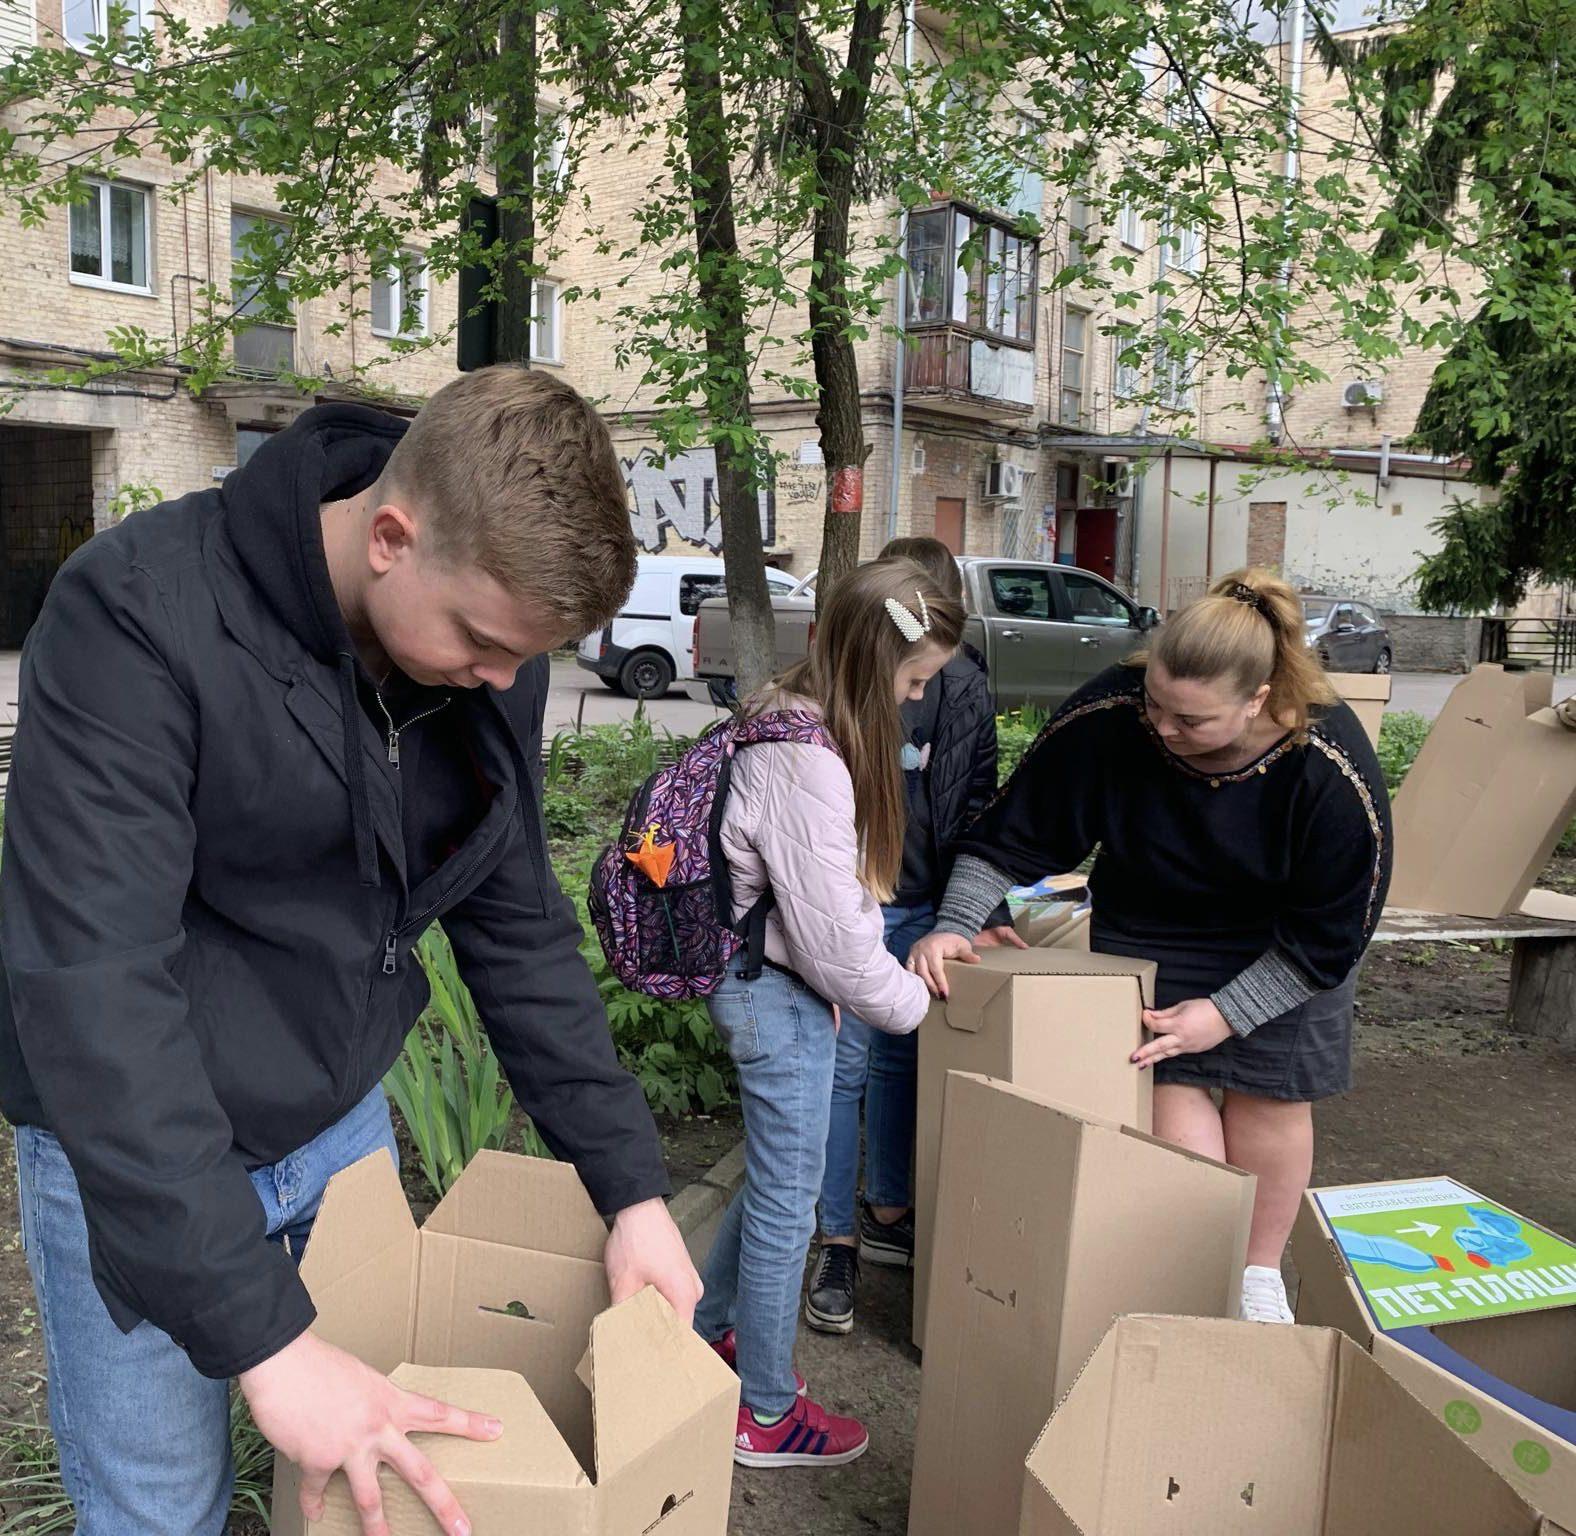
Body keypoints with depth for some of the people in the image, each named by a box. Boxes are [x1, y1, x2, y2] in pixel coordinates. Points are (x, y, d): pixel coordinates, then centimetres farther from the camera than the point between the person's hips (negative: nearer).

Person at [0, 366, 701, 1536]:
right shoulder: (137, 617, -27)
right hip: (134, 1155, -4)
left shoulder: (494, 659, -9)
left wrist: (631, 1184, -6)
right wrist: (265, 1338, -34)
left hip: (346, 1120, 5)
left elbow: (520, 931, -1)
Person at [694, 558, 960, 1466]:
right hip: (778, 995, -9)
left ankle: (711, 1332, 43)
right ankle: (767, 1415, 26)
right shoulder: (808, 767, -28)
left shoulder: (785, 720, 3)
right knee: (787, 1202, 7)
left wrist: (830, 981, 15)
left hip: (769, 981, 10)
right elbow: (834, 939, -22)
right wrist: (913, 1005, -7)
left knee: (777, 1179, 24)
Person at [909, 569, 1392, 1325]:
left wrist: (1227, 1013, -23)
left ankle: (1260, 1276, 33)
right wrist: (953, 925, -25)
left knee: (1268, 1099, 8)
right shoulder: (1105, 717, -29)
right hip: (1148, 935, 1)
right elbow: (1013, 832, -16)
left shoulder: (1331, 771, -31)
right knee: (1172, 1087, -7)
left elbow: (1329, 933, -19)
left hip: (1281, 949, 0)